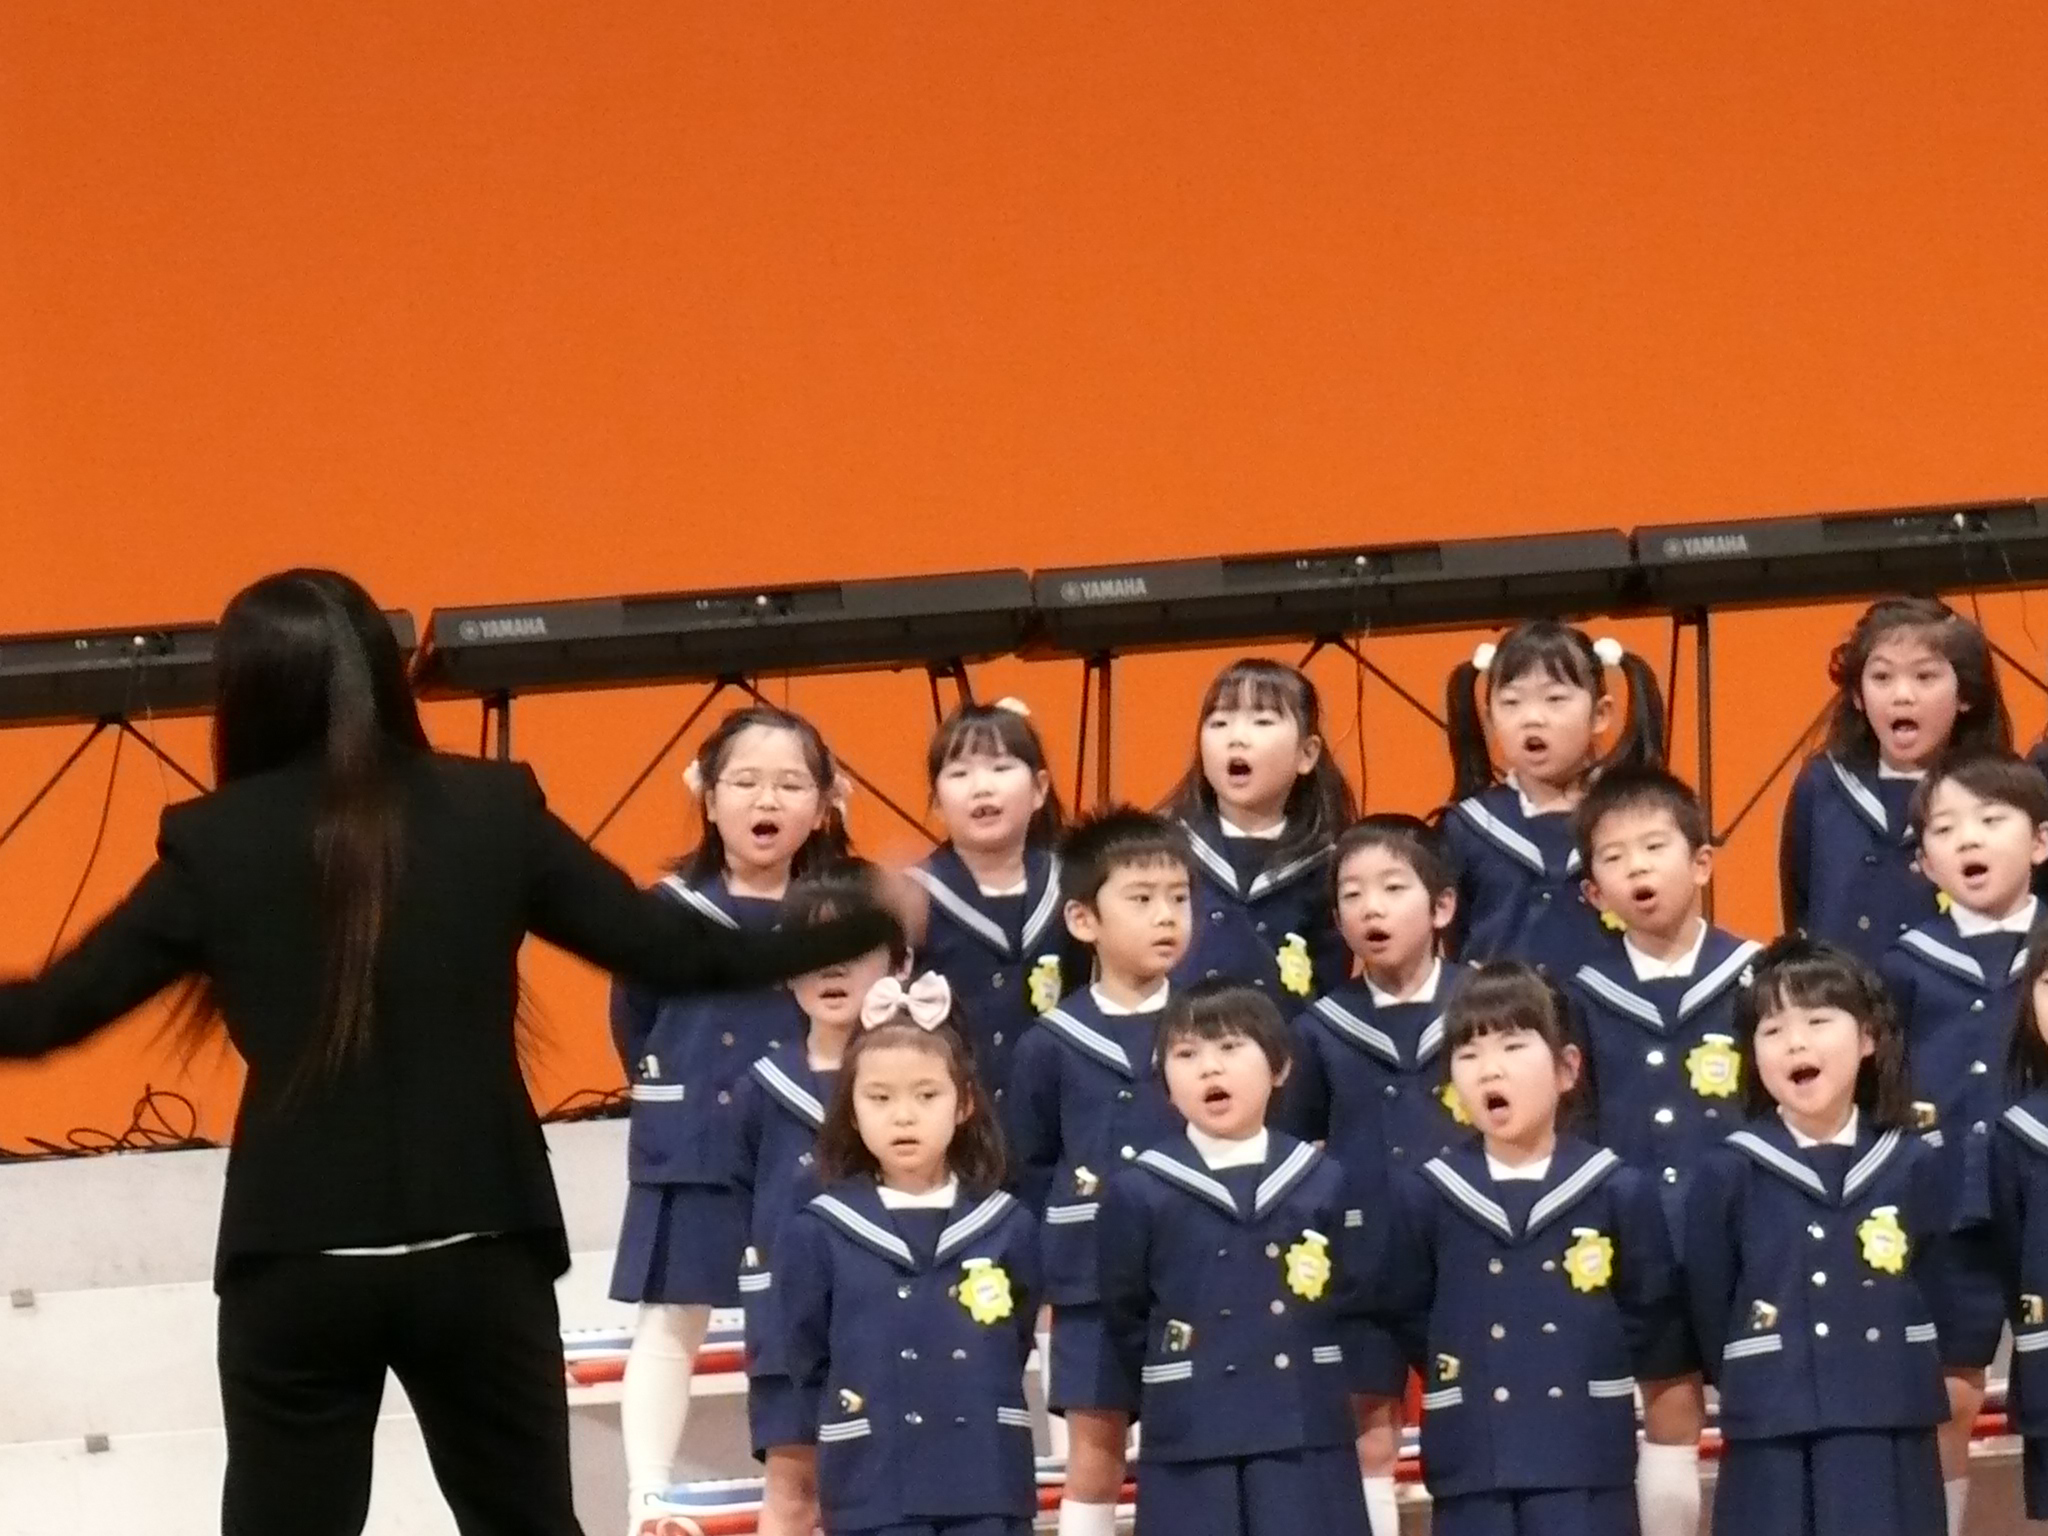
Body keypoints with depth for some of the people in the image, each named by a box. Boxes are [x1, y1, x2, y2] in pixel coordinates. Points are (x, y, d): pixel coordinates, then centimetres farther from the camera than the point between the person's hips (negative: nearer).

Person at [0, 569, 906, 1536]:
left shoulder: (216, 844, -4)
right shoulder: (493, 810, 0)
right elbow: (671, 951, 3)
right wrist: (875, 926, 15)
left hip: (296, 1264, -2)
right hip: (478, 1252, 2)